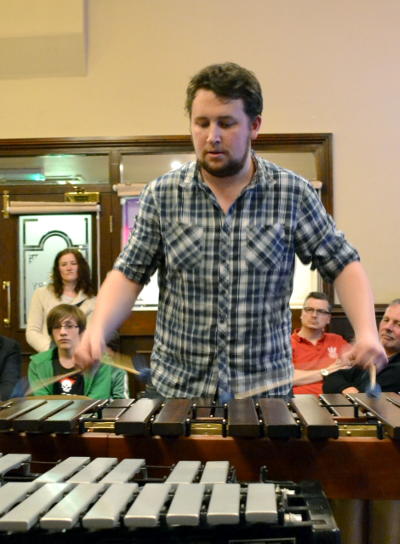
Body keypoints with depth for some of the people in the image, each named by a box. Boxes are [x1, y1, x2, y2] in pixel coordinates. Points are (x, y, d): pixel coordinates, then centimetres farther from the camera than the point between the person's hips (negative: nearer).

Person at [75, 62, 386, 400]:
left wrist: (367, 332, -15)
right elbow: (129, 274, -1)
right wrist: (98, 329, -17)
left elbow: (343, 265, 0)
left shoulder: (294, 194, -5)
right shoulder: (161, 195, -2)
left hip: (266, 387, 0)